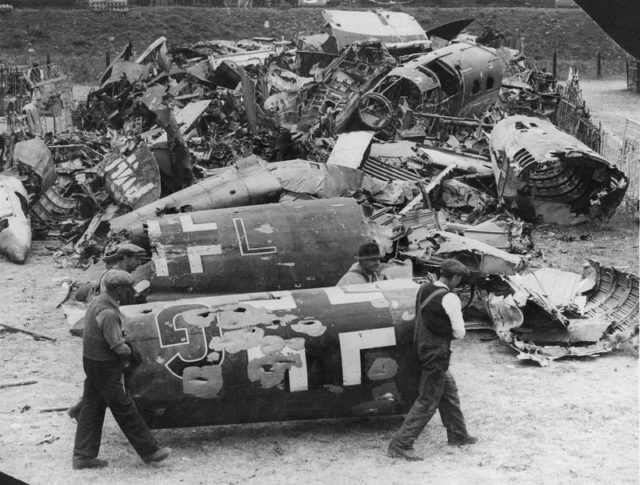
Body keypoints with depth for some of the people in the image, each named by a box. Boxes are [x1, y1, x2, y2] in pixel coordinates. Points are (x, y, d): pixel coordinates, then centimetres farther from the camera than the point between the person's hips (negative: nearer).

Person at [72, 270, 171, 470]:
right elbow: (118, 346, -24)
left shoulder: (97, 302, 5)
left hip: (91, 361, 10)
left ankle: (83, 456, 19)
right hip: (106, 368, -10)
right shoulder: (108, 312, -26)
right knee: (124, 410, 1)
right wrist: (128, 352, -3)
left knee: (91, 409, 14)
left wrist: (123, 345, 1)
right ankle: (149, 451, 12)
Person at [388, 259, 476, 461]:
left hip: (422, 348, 9)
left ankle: (457, 435, 37)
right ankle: (401, 444, -2)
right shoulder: (450, 299, -20)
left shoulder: (423, 290, 2)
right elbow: (459, 333, -14)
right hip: (436, 355, -9)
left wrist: (444, 328, 5)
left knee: (449, 392, 23)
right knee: (427, 401, -1)